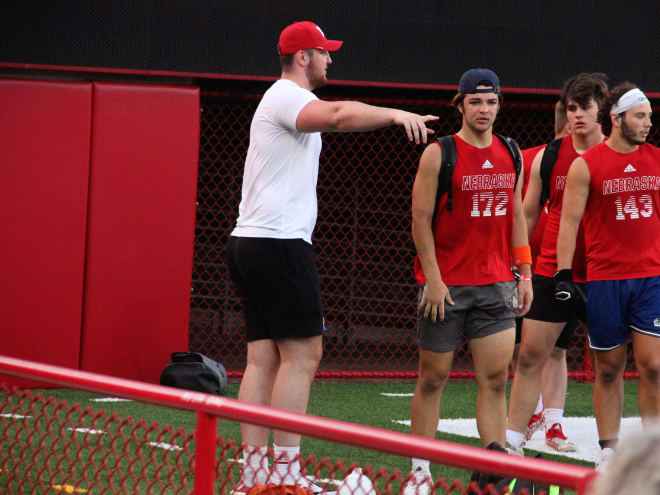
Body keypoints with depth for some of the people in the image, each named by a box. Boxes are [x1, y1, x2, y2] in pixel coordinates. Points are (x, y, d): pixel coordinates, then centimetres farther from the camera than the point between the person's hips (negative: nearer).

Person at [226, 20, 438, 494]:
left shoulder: (287, 100, 23)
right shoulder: (286, 96, -10)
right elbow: (338, 117, -31)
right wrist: (394, 113, -35)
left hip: (251, 243, 10)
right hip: (279, 242, -10)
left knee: (263, 357, 5)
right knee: (302, 353, -9)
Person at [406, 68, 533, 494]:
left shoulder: (510, 154, 10)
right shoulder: (439, 154, -6)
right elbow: (421, 219, -8)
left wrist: (525, 272, 10)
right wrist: (433, 279, -14)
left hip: (495, 283, 4)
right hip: (446, 284, -4)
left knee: (495, 378, 0)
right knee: (434, 377, 3)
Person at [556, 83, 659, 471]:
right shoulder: (586, 165, -1)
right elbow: (569, 221, -1)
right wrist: (564, 274, -8)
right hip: (604, 278, -2)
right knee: (609, 368, 4)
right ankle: (609, 451, 10)